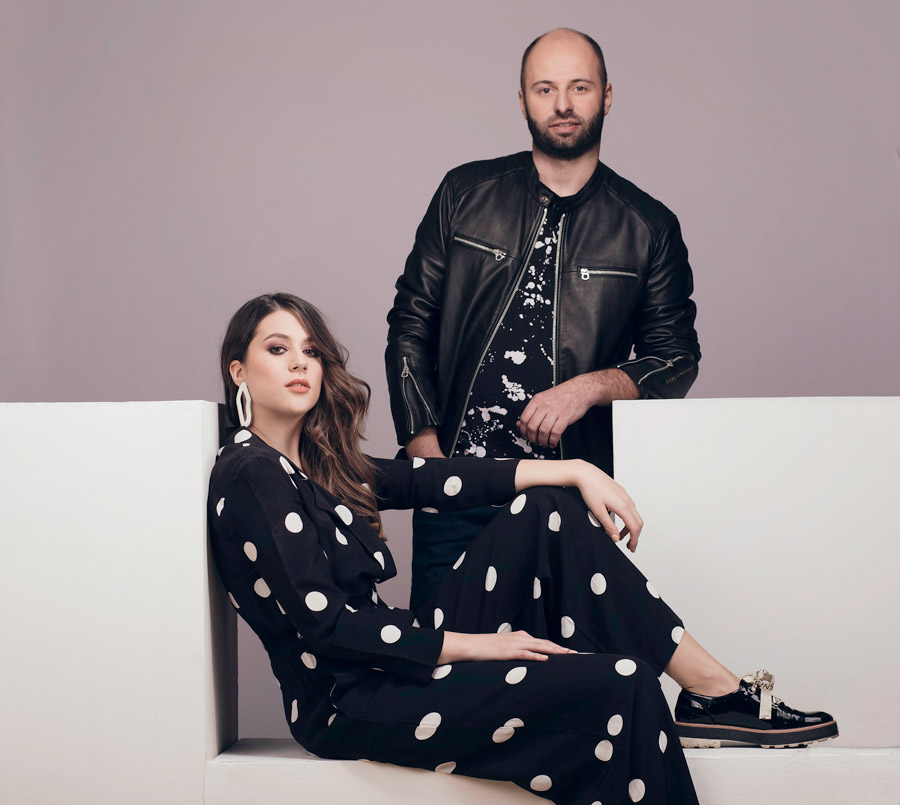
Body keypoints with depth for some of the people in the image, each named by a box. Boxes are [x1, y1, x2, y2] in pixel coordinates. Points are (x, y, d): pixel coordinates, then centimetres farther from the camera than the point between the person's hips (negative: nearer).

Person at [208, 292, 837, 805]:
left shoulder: (318, 463, 15)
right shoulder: (249, 475, -13)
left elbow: (430, 481, 8)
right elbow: (324, 623, -19)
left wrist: (575, 472, 0)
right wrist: (478, 645, -16)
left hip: (397, 662, 9)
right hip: (349, 702, -9)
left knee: (545, 510, 2)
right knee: (621, 685, -20)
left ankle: (714, 692, 0)